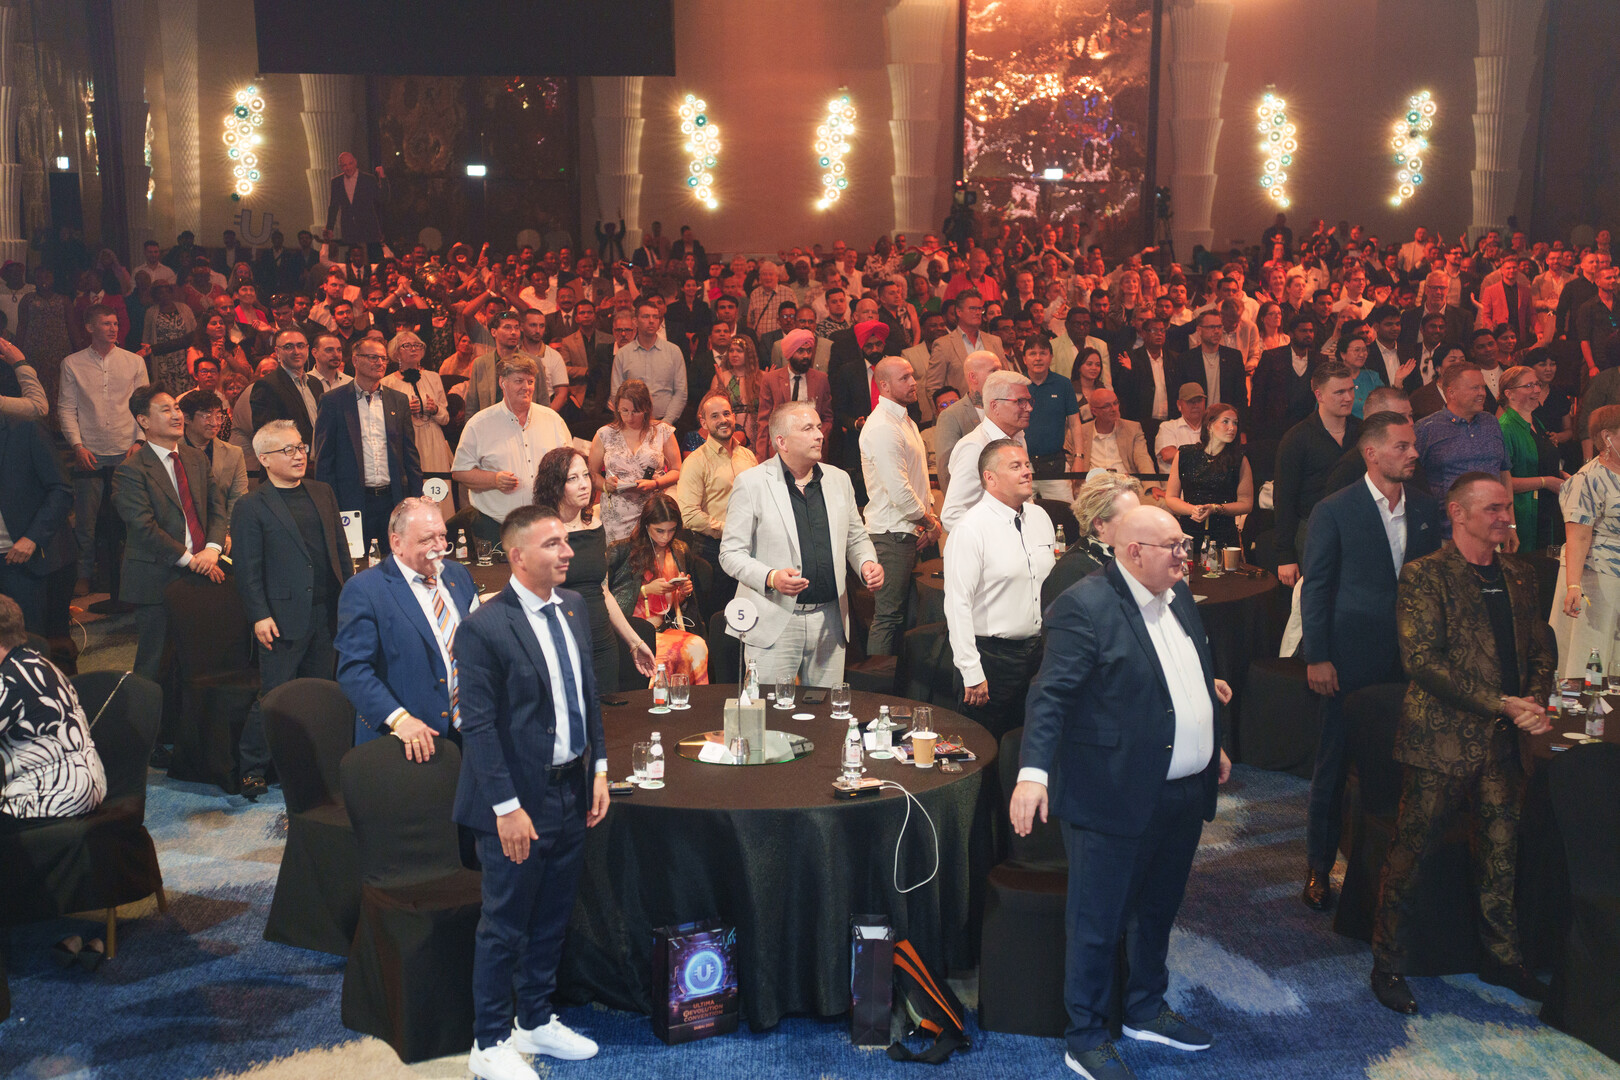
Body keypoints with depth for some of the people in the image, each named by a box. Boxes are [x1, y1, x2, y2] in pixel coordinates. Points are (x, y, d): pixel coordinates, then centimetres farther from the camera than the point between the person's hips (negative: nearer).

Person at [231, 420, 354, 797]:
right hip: (284, 617, -5)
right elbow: (246, 569, -7)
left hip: (327, 612, 5)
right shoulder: (252, 507, -4)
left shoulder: (322, 494, 13)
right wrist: (259, 616, -13)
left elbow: (340, 550, 16)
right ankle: (251, 769, 12)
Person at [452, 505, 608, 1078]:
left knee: (551, 918, 20)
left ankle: (537, 1021, 38)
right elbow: (479, 726, -17)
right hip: (519, 801, -7)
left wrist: (598, 767, 10)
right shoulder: (484, 628, -18)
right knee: (505, 925, 7)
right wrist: (507, 807, -18)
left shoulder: (574, 606, 5)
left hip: (571, 792, 7)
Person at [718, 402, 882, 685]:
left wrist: (867, 563, -2)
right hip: (774, 624, -4)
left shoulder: (839, 479, 11)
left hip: (829, 621, 4)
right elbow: (731, 553, -5)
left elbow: (856, 537, 21)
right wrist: (770, 578, -22)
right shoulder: (751, 483, -4)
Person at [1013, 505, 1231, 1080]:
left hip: (1184, 794, 8)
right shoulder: (1085, 607, -18)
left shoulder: (1178, 595, 9)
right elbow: (1050, 694, -22)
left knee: (1157, 910, 24)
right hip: (1115, 798, -8)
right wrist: (1034, 772, -31)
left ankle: (1146, 1009, 43)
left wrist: (1213, 748, 26)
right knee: (1097, 924, 5)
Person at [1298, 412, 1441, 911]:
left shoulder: (1426, 508, 6)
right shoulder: (1334, 511, -7)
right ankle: (1319, 867, 17)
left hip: (1409, 659, 4)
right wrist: (1317, 658, -8)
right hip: (1350, 660, -4)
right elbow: (1315, 588, -5)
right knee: (1333, 766, 4)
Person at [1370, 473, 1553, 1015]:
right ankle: (1388, 965, 14)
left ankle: (1502, 959, 30)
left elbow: (1540, 649, 18)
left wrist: (1534, 698, -4)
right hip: (1441, 739, -6)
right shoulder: (1424, 575, -8)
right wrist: (1502, 704, -18)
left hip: (1502, 741, 6)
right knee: (1412, 852, 1)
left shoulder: (1519, 575, 13)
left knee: (1501, 852, 13)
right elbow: (1423, 660, -15)